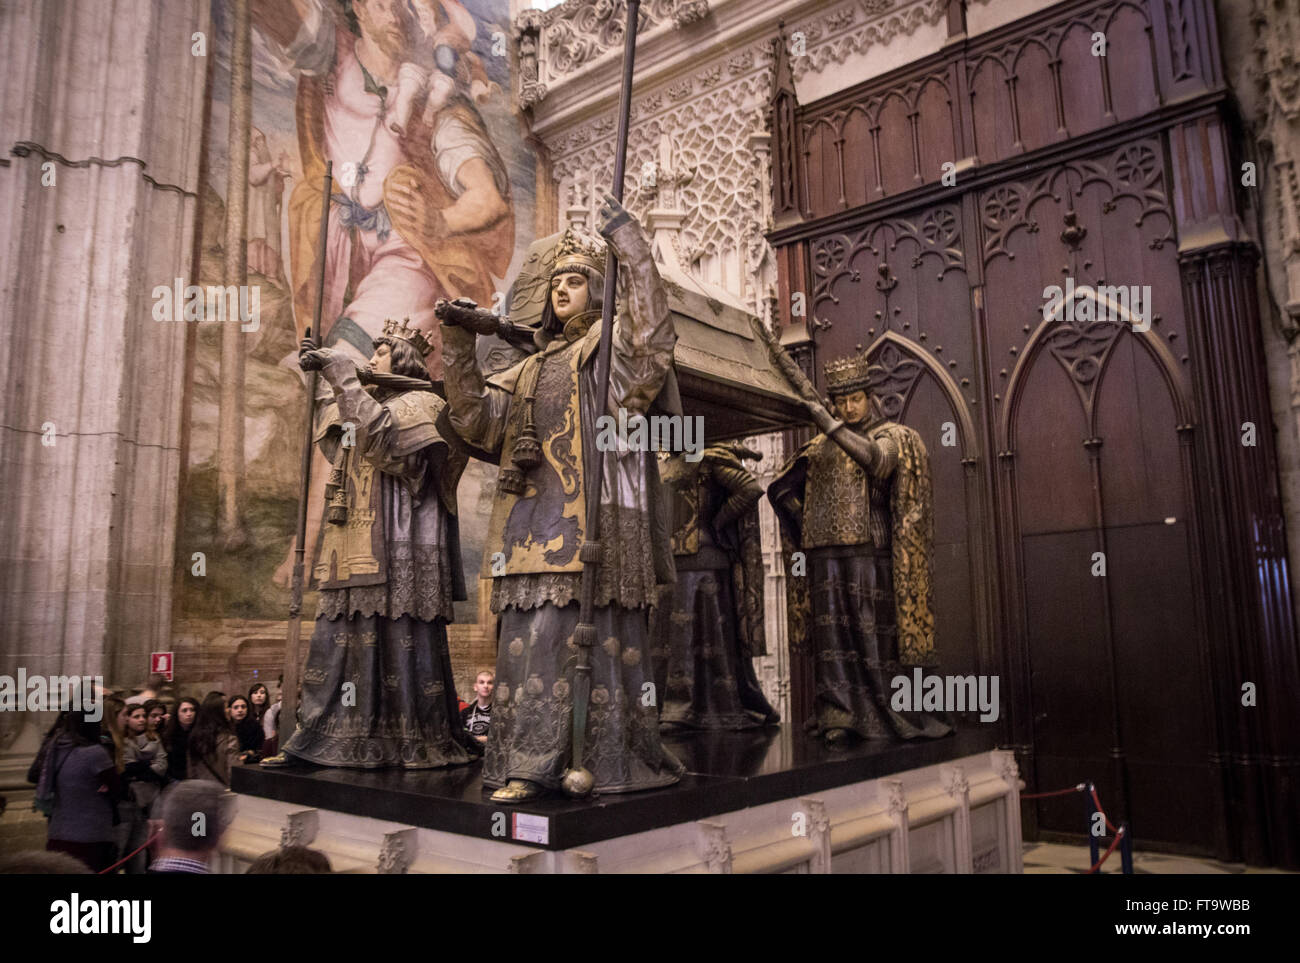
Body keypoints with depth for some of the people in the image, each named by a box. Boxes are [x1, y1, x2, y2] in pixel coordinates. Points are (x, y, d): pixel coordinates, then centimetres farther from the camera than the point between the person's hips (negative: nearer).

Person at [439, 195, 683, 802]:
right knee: (531, 638, 2)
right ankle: (530, 764, 7)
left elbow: (654, 335, -14)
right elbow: (476, 418, 17)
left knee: (596, 636, -4)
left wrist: (629, 242, -13)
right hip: (536, 527, 6)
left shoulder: (614, 346, 9)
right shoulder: (532, 370, 25)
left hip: (593, 522, -5)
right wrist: (457, 342, 8)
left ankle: (600, 759, 6)